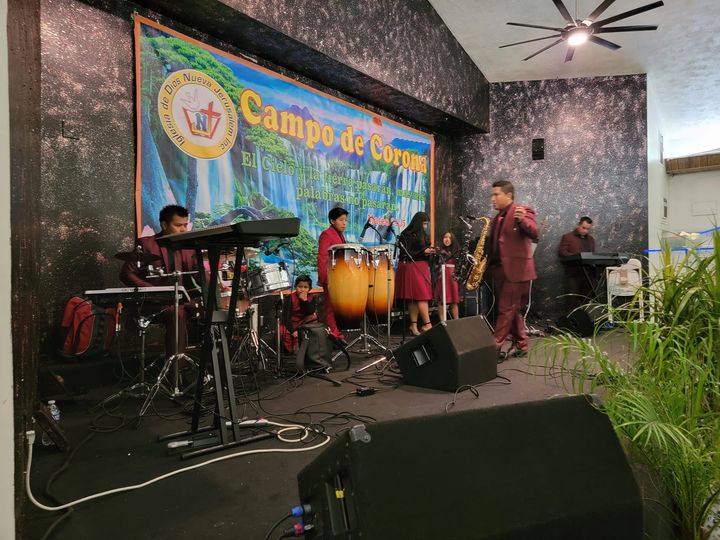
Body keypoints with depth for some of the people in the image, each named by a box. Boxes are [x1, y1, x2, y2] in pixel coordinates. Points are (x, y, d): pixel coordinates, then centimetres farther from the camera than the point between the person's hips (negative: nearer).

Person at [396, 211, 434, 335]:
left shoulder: (423, 235, 16)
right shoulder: (407, 235, -7)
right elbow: (405, 255, -13)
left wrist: (430, 251, 0)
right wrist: (423, 252, -16)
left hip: (422, 267, 8)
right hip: (411, 267, -8)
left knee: (415, 298, 5)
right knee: (422, 296, -11)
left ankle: (414, 325, 5)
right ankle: (427, 324, -10)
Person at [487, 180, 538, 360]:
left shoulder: (523, 210, -7)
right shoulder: (497, 218, 16)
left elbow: (534, 233, -22)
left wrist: (522, 220, -41)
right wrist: (487, 262, 7)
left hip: (516, 270, -8)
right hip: (500, 270, 8)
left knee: (506, 310, -6)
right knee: (514, 310, 13)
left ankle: (495, 347, -4)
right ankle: (520, 345, 22)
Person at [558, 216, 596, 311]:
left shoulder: (591, 239, 21)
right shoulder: (567, 237, 2)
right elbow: (561, 252, -8)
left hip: (588, 273, 5)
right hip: (573, 273, -5)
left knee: (586, 299, 6)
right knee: (572, 299, -6)